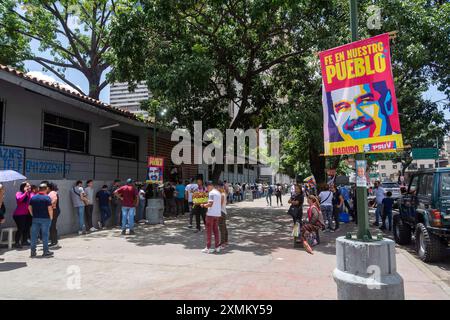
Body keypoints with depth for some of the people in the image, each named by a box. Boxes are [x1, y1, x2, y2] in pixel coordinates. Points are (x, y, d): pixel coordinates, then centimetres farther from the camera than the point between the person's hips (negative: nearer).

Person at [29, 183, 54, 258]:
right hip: (45, 218, -4)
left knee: (34, 235, 9)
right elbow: (50, 208, -15)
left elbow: (29, 207, 8)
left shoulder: (33, 198, 6)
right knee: (45, 235, 2)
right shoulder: (47, 197, -9)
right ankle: (46, 251, 6)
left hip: (35, 219, 4)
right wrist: (51, 217, -3)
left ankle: (33, 252, 12)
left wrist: (33, 215, 14)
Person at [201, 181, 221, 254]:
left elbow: (210, 204, -20)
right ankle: (217, 247, 14)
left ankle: (208, 248, 3)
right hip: (217, 214, 8)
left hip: (211, 214, -8)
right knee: (216, 230, 13)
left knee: (209, 231, 0)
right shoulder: (218, 193, 14)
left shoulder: (211, 193, -12)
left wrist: (203, 205, -3)